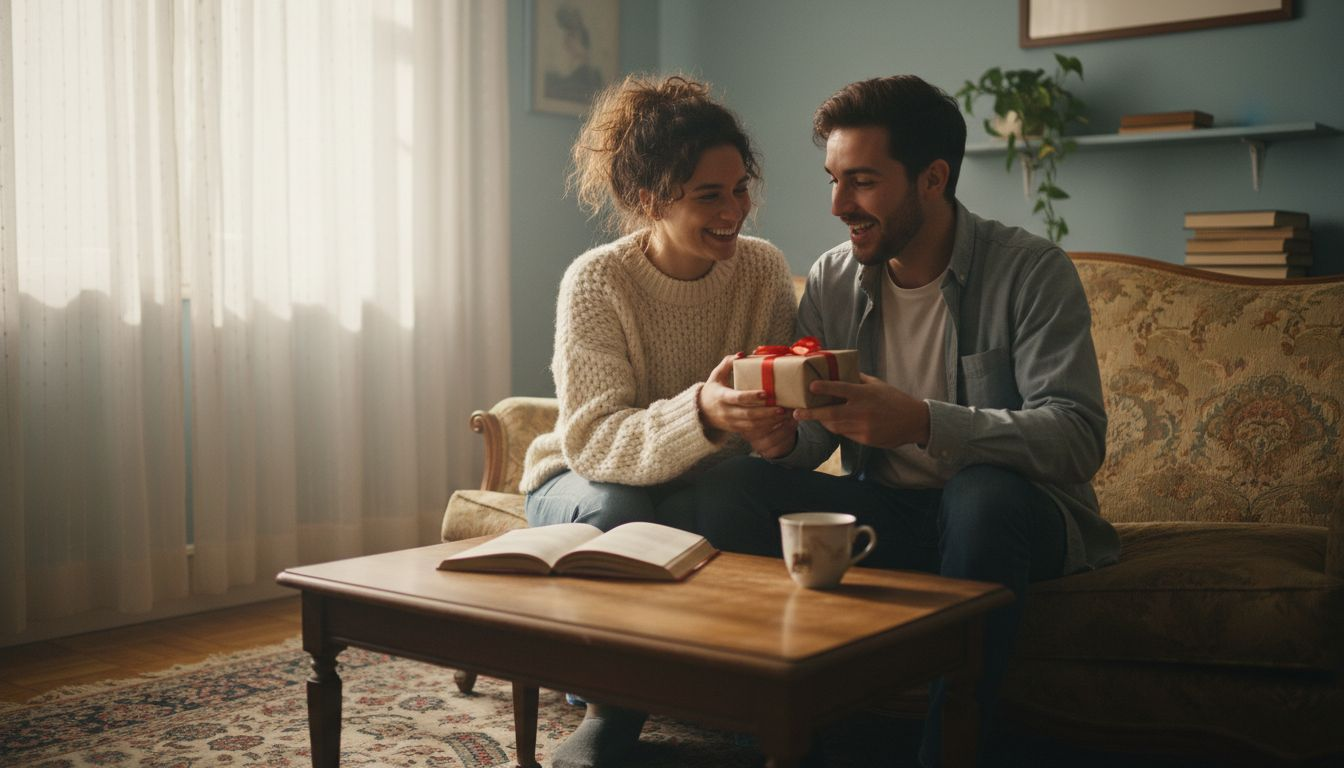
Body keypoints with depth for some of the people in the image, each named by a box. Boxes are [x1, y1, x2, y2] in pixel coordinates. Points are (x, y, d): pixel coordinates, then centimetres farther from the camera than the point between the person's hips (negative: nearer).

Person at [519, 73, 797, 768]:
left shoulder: (765, 271, -9)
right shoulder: (596, 281, -19)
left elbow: (781, 423, -6)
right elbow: (593, 441, -30)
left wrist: (779, 413, -32)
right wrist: (701, 415, -49)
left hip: (706, 486, 2)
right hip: (583, 481, -1)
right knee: (617, 512, -35)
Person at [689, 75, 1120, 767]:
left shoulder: (1031, 271, -12)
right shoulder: (832, 280, 3)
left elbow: (1076, 436, -24)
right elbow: (814, 434, 4)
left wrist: (922, 422, -38)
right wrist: (782, 438, -22)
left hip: (1011, 512, -4)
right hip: (883, 510, 4)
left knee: (983, 495, -39)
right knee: (728, 486, -18)